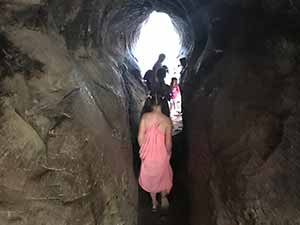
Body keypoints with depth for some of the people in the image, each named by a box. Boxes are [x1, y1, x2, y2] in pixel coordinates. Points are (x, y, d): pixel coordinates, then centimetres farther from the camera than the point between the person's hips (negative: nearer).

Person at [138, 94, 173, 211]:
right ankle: (163, 198, 46)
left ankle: (154, 203, 41)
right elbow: (168, 142, -12)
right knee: (163, 176, 27)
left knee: (150, 177, 24)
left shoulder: (145, 116, -13)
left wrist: (143, 150, 7)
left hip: (148, 154, 1)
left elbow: (140, 137, -11)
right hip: (161, 154, -1)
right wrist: (168, 153, 8)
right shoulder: (167, 120, -15)